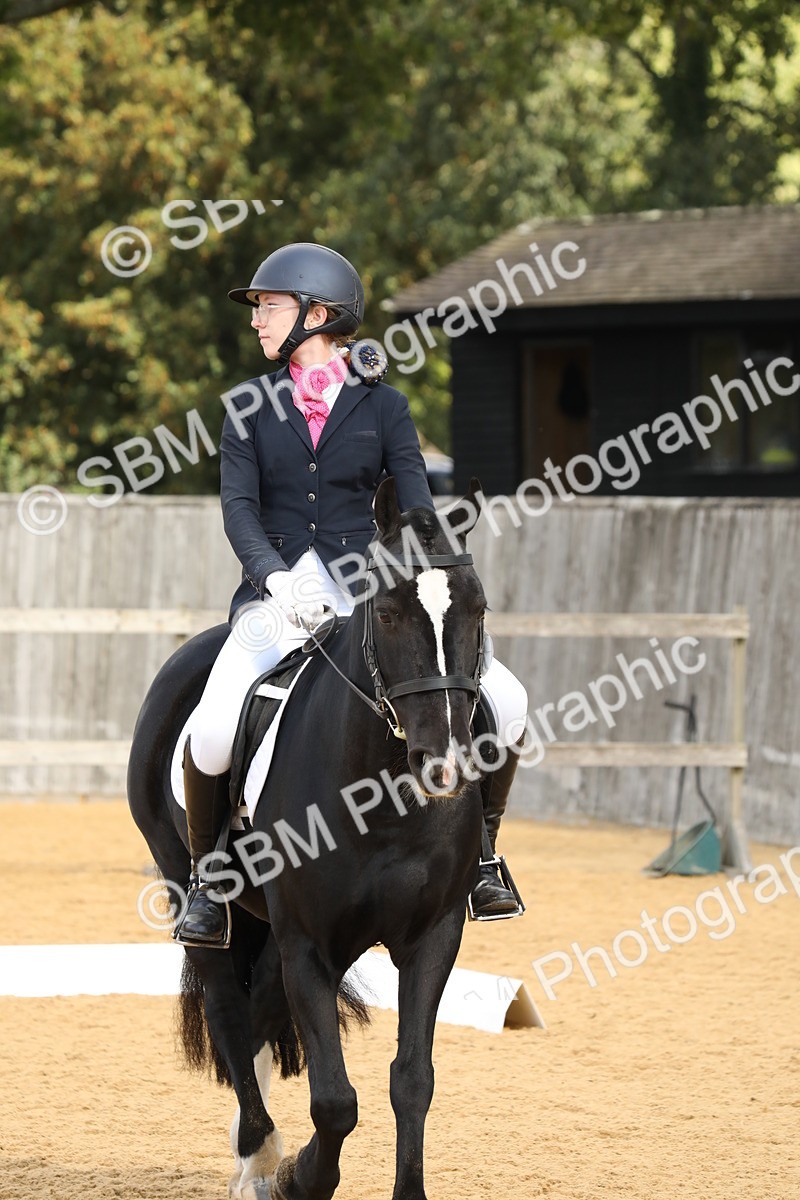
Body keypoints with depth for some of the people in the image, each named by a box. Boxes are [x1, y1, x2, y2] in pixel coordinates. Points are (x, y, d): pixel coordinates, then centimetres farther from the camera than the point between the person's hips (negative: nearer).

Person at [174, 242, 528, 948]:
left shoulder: (382, 406, 6)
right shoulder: (250, 408, 8)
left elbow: (417, 509, -2)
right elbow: (239, 508, -5)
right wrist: (277, 577, -25)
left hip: (368, 595, 1)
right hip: (277, 593, 0)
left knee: (504, 701, -17)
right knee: (213, 730, -29)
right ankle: (208, 870, -2)